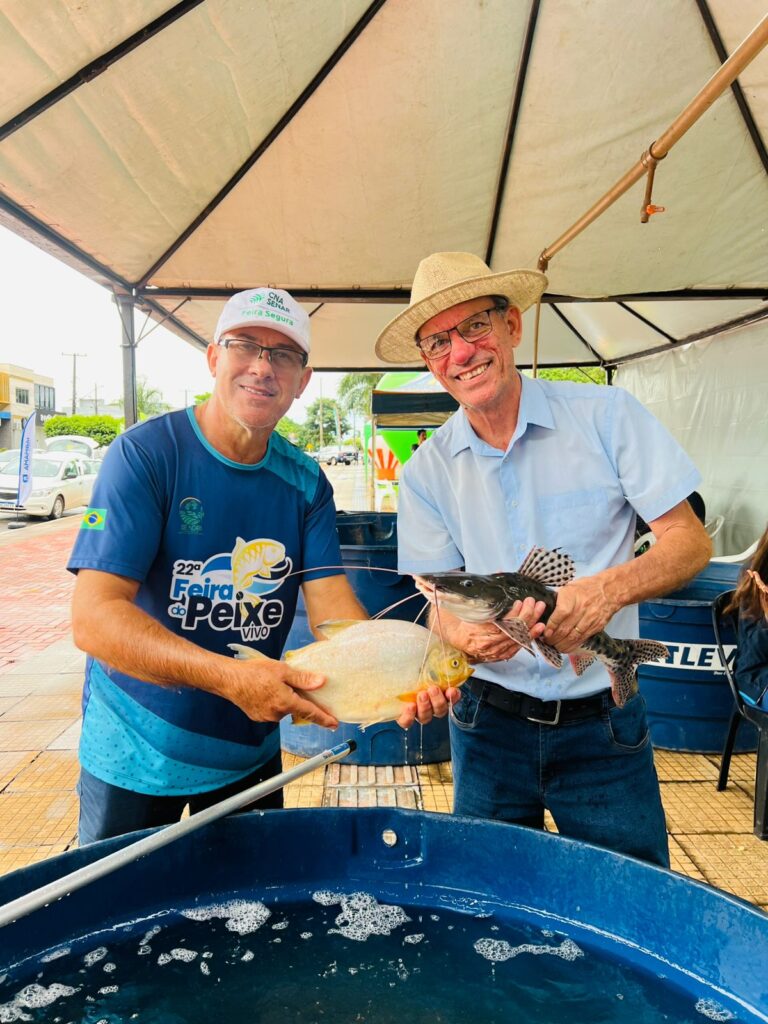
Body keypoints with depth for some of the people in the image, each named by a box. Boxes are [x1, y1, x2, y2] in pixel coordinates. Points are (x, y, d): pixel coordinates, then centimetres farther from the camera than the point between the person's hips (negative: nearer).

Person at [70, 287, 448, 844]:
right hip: (134, 753, -4)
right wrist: (227, 677, -38)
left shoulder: (306, 482, -4)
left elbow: (334, 607, -11)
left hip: (251, 750, 4)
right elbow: (93, 616, -25)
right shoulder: (146, 452, -18)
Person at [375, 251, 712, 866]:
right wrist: (470, 636, -25)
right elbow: (441, 605, -2)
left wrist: (610, 587, -26)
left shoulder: (607, 414, -7)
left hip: (603, 726, -1)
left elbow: (691, 541, -7)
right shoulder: (427, 472, -2)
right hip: (489, 723, 2)